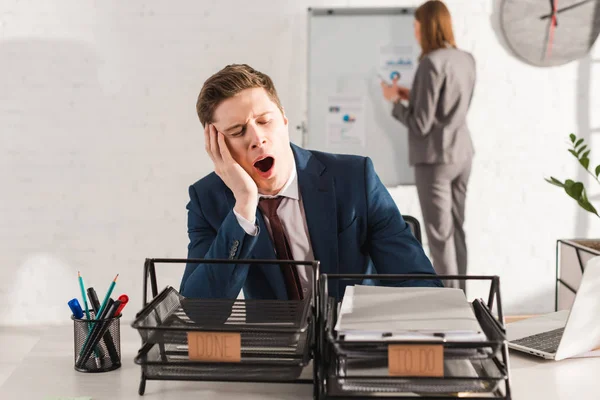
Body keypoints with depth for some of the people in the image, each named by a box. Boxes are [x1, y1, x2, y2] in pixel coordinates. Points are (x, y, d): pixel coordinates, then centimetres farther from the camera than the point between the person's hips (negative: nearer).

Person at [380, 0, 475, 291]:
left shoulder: (431, 63, -18)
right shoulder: (466, 60, 7)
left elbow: (420, 124, -18)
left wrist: (396, 101, -3)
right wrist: (411, 96, 13)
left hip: (435, 158, -8)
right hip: (462, 154, 8)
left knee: (440, 234, -1)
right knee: (456, 229, 14)